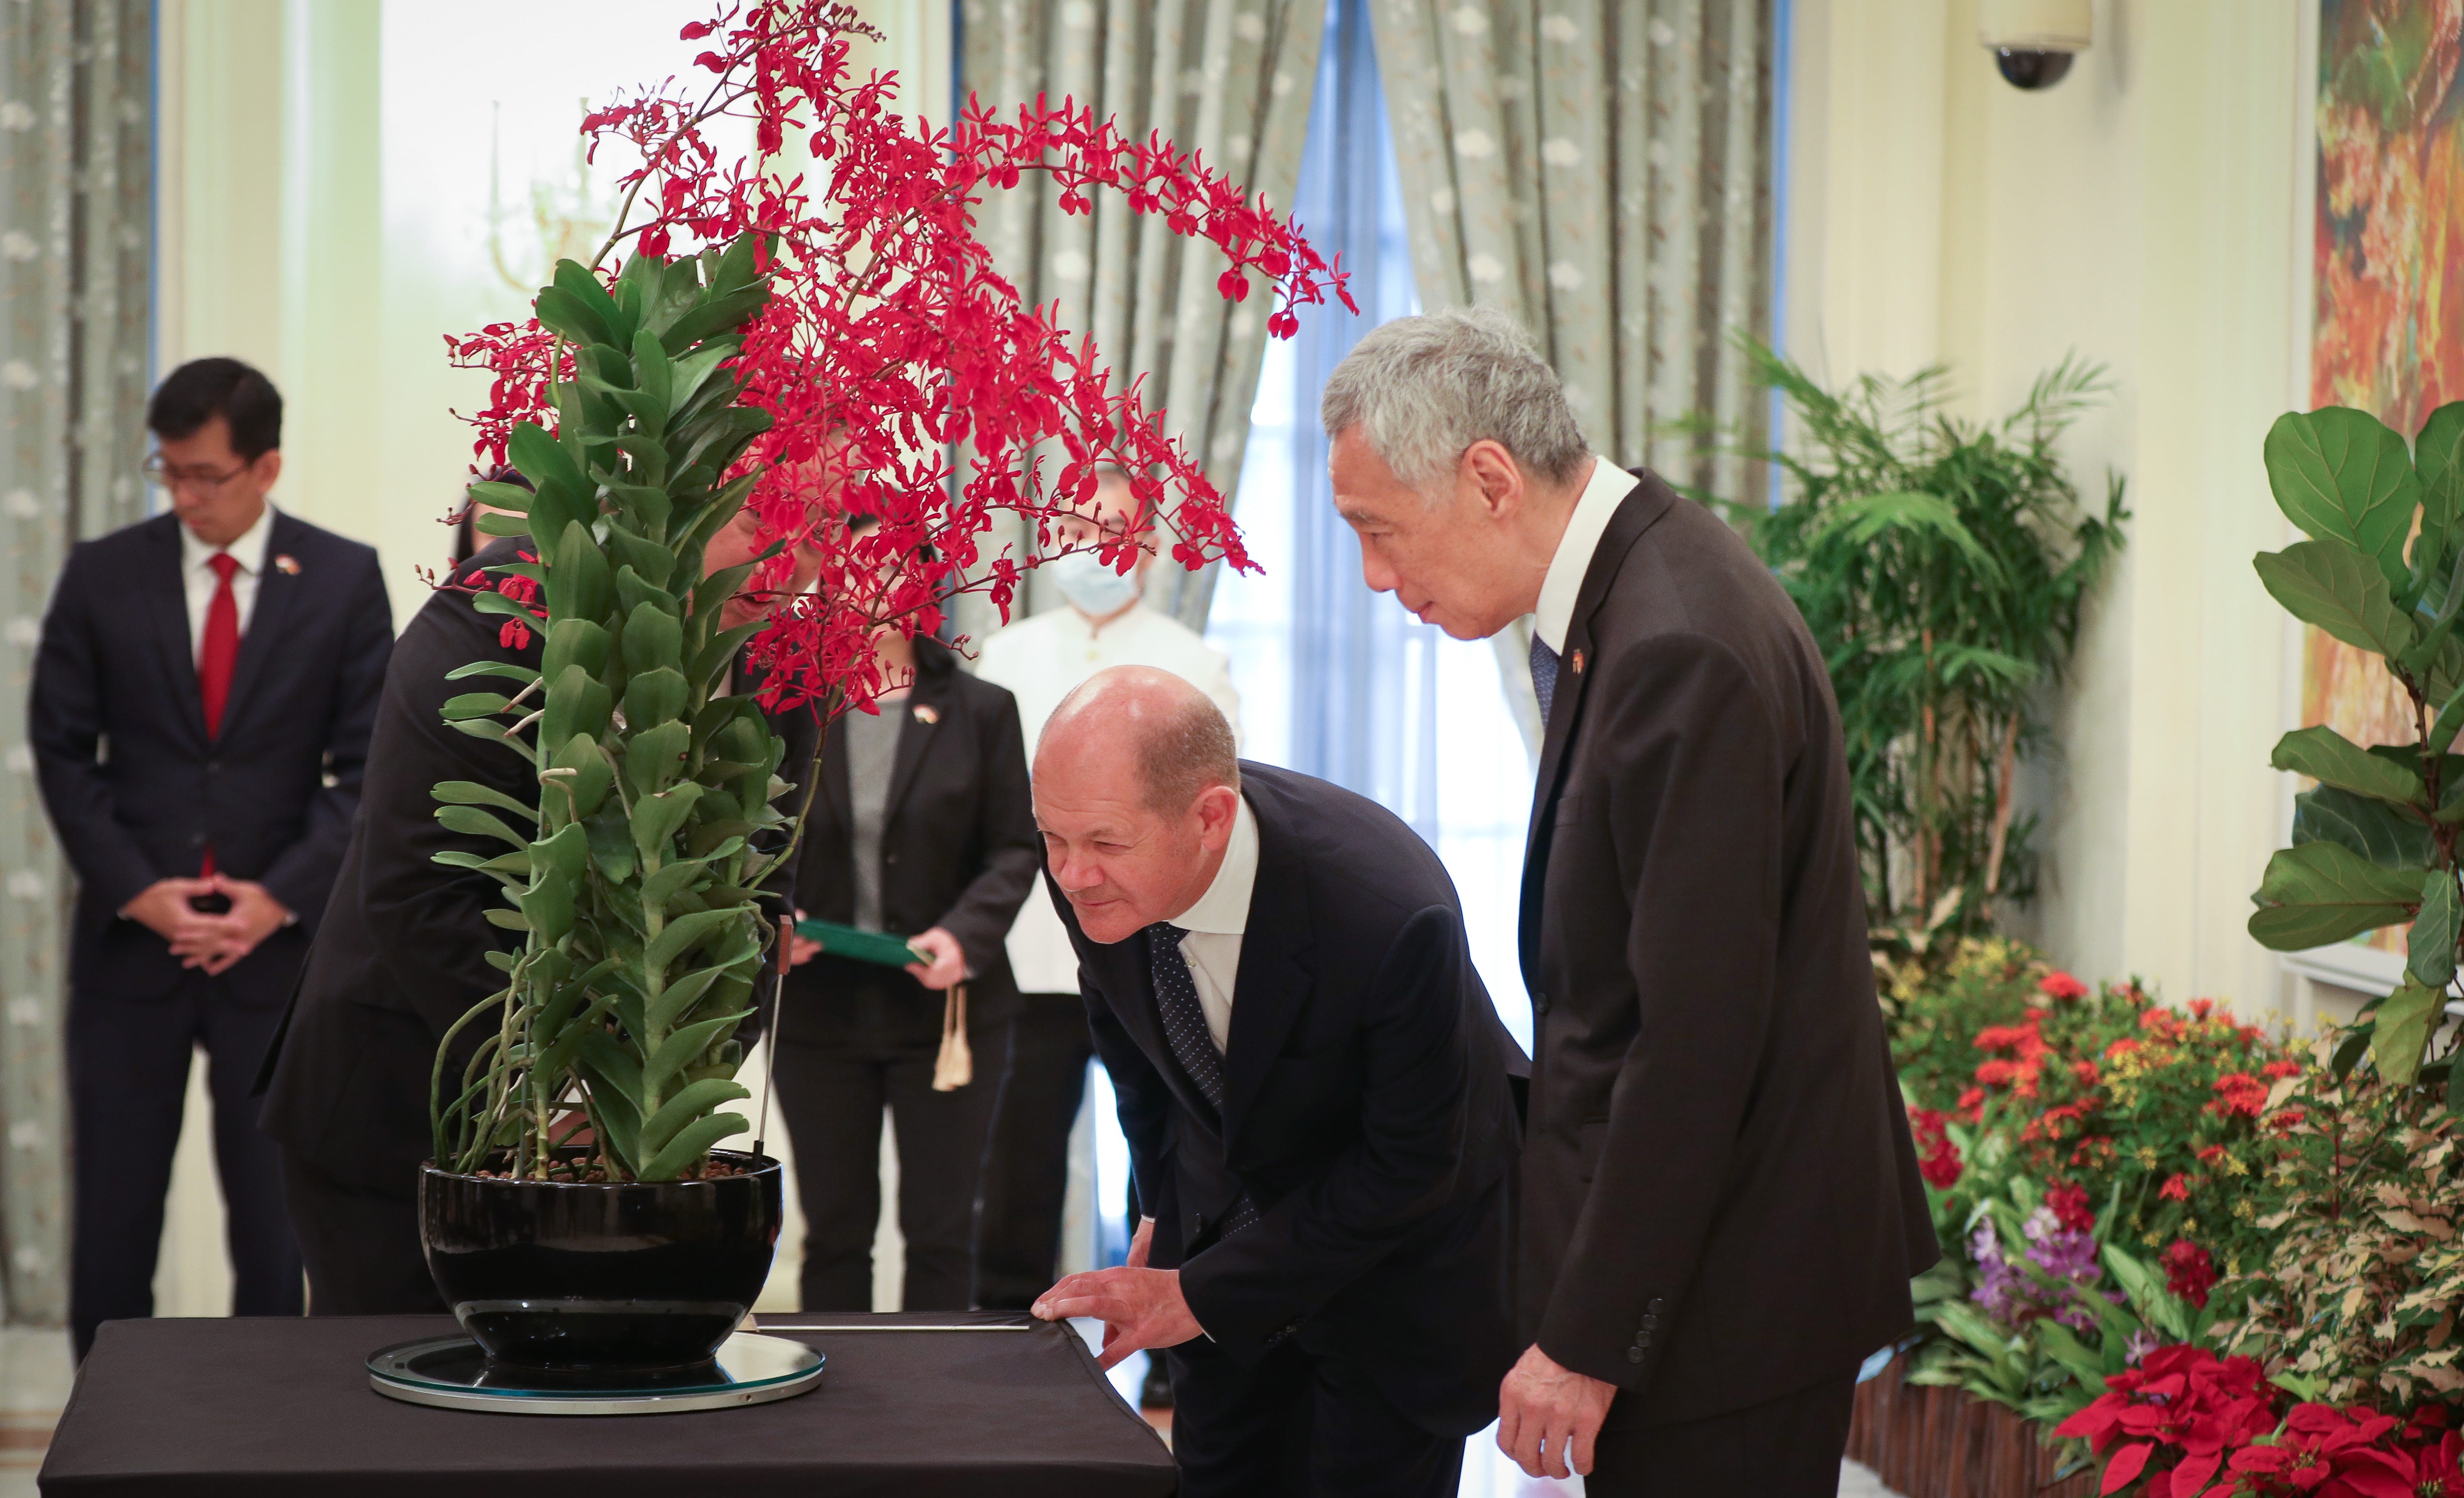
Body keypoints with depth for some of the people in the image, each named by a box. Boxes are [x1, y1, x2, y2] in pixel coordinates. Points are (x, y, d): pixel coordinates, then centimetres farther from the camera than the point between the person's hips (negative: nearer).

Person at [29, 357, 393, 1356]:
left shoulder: (344, 581, 1)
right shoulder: (103, 577, 3)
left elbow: (369, 765, 0)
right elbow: (62, 750, 3)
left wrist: (281, 896, -10)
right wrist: (134, 891, -8)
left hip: (279, 943, -1)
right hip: (130, 941, 1)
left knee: (273, 1217, 4)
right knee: (111, 1213, 1)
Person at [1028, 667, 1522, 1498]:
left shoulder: (1390, 916, -38)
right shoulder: (1093, 872, -21)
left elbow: (1410, 1169, -25)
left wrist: (1201, 1295, -23)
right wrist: (1164, 1203, 12)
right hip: (1224, 1214, 5)